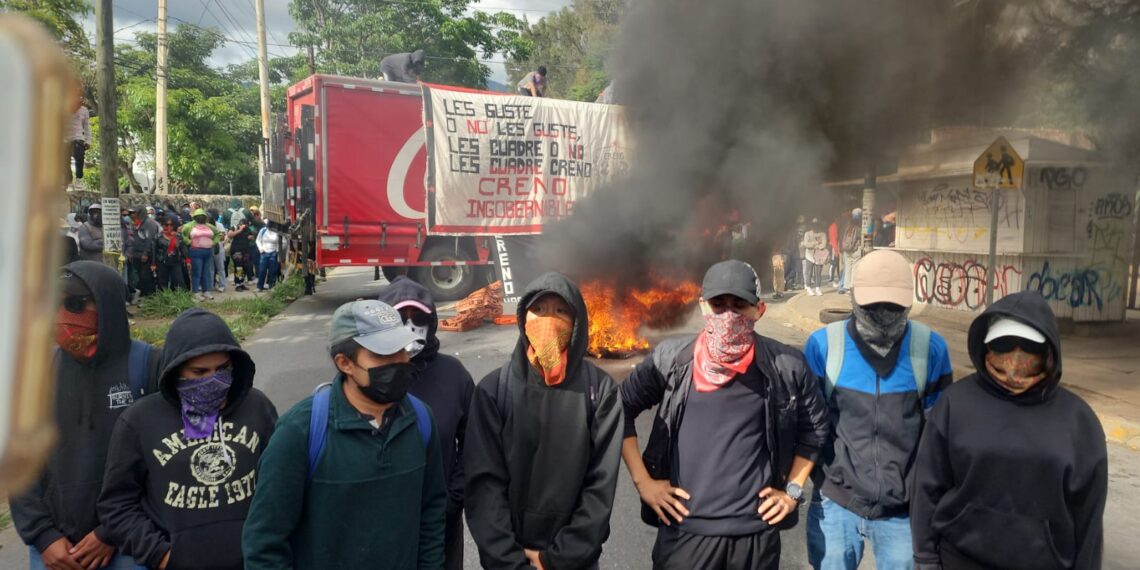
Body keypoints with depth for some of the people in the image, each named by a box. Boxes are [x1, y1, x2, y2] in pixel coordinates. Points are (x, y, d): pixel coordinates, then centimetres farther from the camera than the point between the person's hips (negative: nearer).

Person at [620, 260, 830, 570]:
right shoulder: (671, 359, -6)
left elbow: (814, 427, 11)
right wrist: (642, 481, 0)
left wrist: (793, 489, 8)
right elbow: (620, 410, 4)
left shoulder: (785, 366, -4)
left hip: (757, 530, 1)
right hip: (685, 529, -1)